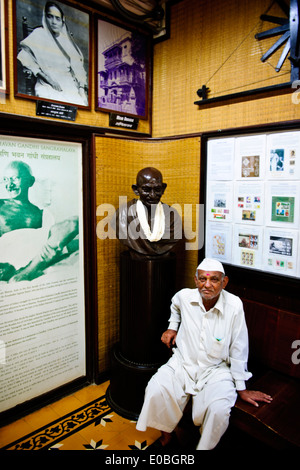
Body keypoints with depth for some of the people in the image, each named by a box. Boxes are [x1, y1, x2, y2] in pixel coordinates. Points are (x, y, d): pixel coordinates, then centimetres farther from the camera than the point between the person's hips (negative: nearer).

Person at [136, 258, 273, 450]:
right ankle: (167, 434, 9)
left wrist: (241, 388, -2)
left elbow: (238, 350, -9)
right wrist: (172, 327, 9)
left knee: (219, 410, -27)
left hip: (216, 369, -2)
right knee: (155, 391, -21)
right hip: (182, 362, 2)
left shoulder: (234, 306, -20)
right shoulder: (184, 296, -11)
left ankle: (205, 446, 7)